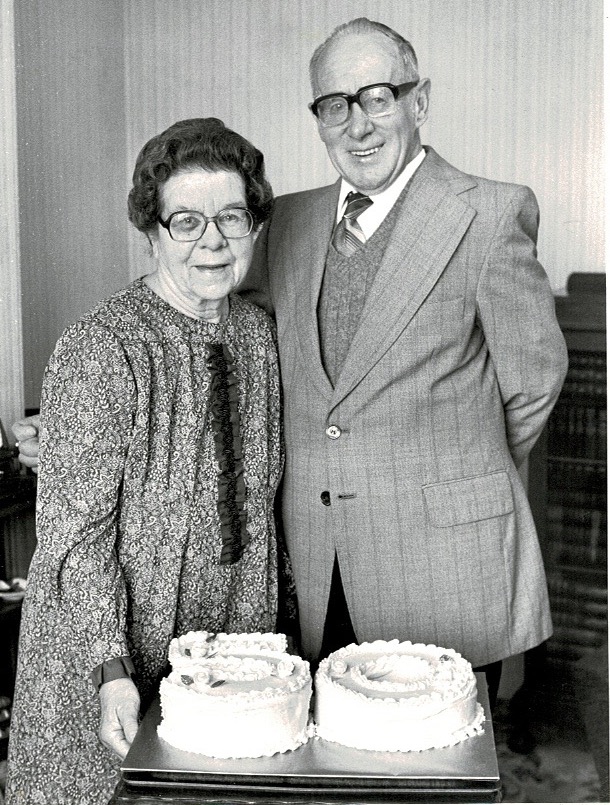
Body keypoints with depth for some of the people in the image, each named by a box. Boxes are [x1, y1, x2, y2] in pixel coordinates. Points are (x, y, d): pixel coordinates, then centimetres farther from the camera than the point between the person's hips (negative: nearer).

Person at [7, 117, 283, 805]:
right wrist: (113, 671, -24)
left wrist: (262, 632, 10)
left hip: (234, 638, 6)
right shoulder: (101, 349, -19)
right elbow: (73, 530, -19)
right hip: (108, 654, -6)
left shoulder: (257, 332, 1)